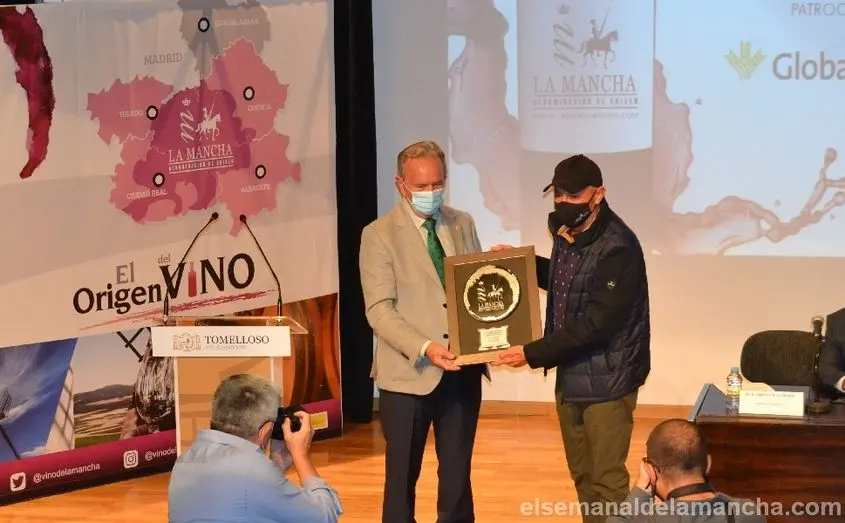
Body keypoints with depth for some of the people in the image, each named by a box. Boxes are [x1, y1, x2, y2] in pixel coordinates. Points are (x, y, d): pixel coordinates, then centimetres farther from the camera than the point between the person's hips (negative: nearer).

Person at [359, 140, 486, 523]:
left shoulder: (462, 224, 9)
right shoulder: (379, 235, -6)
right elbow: (379, 310, -12)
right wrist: (424, 348, -25)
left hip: (462, 370, 4)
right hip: (409, 373, -4)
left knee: (458, 474, 11)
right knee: (402, 476, 8)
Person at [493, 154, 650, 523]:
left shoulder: (618, 248, -22)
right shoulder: (566, 232, 5)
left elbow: (596, 324, -25)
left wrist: (533, 354, -23)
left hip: (606, 379, -8)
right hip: (570, 376, 8)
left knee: (607, 481, -4)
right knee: (582, 476, 16)